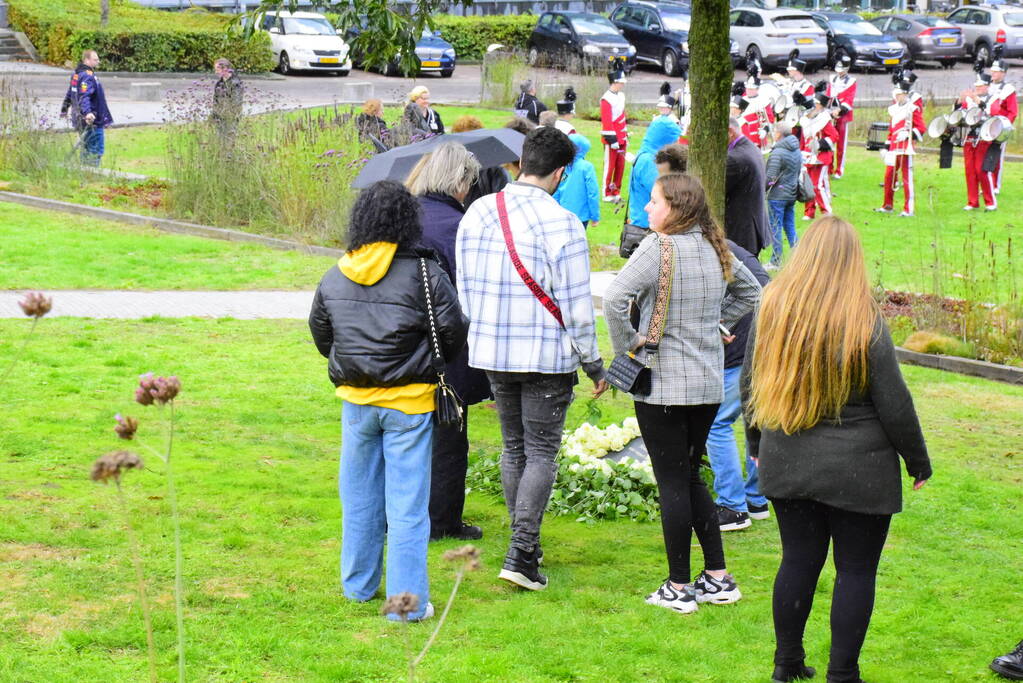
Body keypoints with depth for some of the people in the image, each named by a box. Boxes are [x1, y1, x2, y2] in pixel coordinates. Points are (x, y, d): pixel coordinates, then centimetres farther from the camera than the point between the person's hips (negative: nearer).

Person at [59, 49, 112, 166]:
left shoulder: (76, 75, 14)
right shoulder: (87, 76, -18)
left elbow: (70, 94, 27)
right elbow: (84, 96, -32)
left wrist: (64, 109, 41)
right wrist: (87, 112, -46)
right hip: (93, 122, -10)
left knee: (86, 149, 18)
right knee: (96, 150, -8)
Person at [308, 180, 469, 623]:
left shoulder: (334, 278, 2)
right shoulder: (423, 273, -12)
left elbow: (320, 333, 14)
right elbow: (453, 332, -9)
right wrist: (434, 363, 12)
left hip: (355, 400, 4)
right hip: (409, 402, -4)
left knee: (359, 495, 18)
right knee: (407, 503, 0)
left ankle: (358, 584, 31)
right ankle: (407, 599, 2)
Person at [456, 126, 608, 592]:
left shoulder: (479, 212, 1)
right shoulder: (561, 223, -16)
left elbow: (465, 286, 9)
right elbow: (575, 305, -13)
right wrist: (593, 363, -1)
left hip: (491, 351, 5)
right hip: (547, 356, -5)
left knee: (513, 447, 18)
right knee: (542, 451, 2)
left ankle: (525, 544, 25)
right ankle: (521, 552, -6)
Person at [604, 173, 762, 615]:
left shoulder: (659, 248, -16)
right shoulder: (716, 249, 6)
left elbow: (614, 299, -26)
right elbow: (750, 290, 23)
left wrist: (627, 346, -12)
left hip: (662, 384, -7)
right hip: (708, 383, 7)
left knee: (672, 483, 0)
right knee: (690, 478, 17)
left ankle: (679, 587, 5)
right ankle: (718, 579, 18)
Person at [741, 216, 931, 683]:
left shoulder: (771, 311, -4)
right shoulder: (865, 323, -15)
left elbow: (749, 383, 8)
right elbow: (894, 404, -9)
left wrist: (756, 442, 23)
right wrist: (918, 460, 6)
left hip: (787, 464, 4)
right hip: (858, 470, -4)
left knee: (798, 560, 15)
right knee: (856, 570, 6)